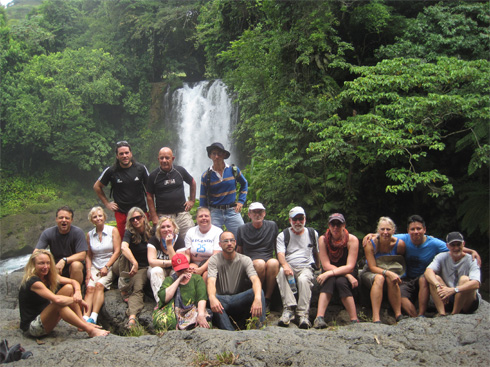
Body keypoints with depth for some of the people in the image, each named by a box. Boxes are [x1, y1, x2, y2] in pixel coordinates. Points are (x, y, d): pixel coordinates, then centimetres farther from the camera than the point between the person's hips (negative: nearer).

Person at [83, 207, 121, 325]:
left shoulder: (113, 231, 3)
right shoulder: (89, 235, 13)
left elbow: (117, 251, -2)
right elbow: (88, 255, 13)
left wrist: (106, 267, -11)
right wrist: (88, 271, -2)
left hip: (110, 266, -3)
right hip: (94, 267, 3)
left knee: (99, 285, -29)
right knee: (90, 287, -25)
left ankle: (93, 318, -36)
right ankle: (85, 317, -38)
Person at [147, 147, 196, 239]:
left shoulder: (180, 171, 5)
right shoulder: (154, 175, 1)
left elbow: (192, 183, 21)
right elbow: (149, 197, 4)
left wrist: (192, 200, 14)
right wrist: (154, 217, -2)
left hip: (182, 213, 2)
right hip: (163, 216, -2)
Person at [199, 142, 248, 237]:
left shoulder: (233, 170, 2)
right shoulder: (206, 175, -1)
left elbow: (244, 184, 19)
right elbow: (203, 198, 6)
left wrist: (241, 201, 8)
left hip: (232, 211, 1)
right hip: (214, 212, -1)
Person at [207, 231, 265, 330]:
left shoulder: (245, 260, 1)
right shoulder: (214, 260, -1)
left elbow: (255, 279, -17)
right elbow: (211, 281, -18)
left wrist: (257, 298, -41)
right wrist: (212, 298, -44)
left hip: (239, 300, 1)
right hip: (221, 299, -1)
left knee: (258, 291, -27)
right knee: (212, 298, -36)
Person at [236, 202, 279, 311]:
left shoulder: (272, 226, 11)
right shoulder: (242, 229, 9)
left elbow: (277, 245, 22)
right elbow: (239, 251, 16)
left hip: (269, 258, 1)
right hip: (250, 261, -1)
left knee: (273, 263, -36)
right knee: (260, 263, -37)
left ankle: (267, 298, -22)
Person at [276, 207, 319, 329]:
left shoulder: (313, 234, 19)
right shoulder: (283, 235, 12)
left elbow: (316, 253, 29)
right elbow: (280, 253, -4)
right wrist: (285, 265, -25)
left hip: (306, 267, 0)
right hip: (289, 267, 0)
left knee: (304, 279, -36)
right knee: (281, 272, -36)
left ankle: (304, 315, -41)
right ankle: (288, 309, -41)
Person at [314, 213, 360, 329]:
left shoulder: (352, 240, -14)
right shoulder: (323, 239, -10)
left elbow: (350, 267, -21)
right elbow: (326, 265, -15)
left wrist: (329, 273, -33)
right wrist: (347, 275, -25)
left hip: (349, 273, -1)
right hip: (330, 274, 1)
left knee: (341, 281, -34)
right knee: (330, 280, -33)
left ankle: (354, 320, -31)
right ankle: (319, 317, -43)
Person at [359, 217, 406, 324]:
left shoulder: (399, 244, -11)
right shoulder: (370, 244, -15)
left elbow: (403, 262, 7)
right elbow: (372, 267, -18)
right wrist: (388, 273, -34)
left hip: (392, 272, 1)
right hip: (371, 273, -1)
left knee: (392, 280, -34)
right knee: (379, 278, -36)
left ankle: (398, 315, -28)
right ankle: (376, 318, -42)